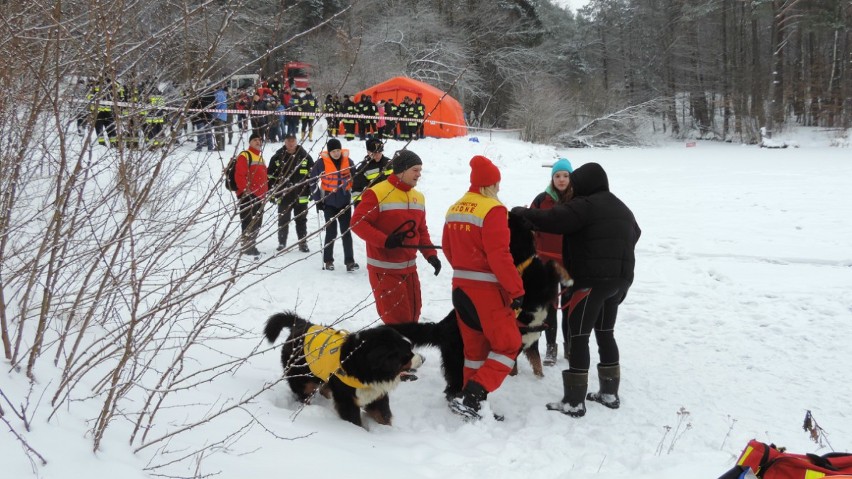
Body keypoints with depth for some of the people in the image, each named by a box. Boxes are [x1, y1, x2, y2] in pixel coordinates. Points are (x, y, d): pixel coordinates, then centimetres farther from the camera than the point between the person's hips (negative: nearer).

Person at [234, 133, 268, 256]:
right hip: (248, 196, -9)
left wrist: (265, 193, 21)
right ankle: (247, 247, -5)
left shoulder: (260, 158, 22)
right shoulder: (244, 156, -6)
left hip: (259, 196, 9)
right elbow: (239, 175, -16)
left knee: (257, 223, 13)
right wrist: (245, 190, -21)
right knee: (248, 222, -8)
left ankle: (251, 246, 23)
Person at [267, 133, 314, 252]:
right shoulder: (277, 158, 1)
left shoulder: (305, 157, 1)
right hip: (283, 195, 0)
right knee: (283, 220, 7)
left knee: (301, 220, 10)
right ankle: (282, 243, 18)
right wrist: (272, 193, 0)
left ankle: (303, 243, 20)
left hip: (301, 196, 0)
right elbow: (271, 177, 4)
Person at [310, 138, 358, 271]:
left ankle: (349, 260, 5)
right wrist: (318, 199, -2)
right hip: (329, 202, -2)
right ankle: (328, 260, 15)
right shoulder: (322, 162, -11)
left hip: (345, 201, 2)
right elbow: (313, 180, -2)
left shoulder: (347, 161, -3)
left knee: (346, 231, 2)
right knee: (331, 232, 1)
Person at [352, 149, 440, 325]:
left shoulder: (418, 197, 10)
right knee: (398, 320, -6)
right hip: (384, 270, -8)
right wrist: (385, 240, -27)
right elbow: (357, 222, -18)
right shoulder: (377, 193, -15)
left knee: (412, 316, 15)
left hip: (409, 268, 8)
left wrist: (430, 254, 1)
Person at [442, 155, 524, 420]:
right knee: (508, 344, 2)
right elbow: (499, 255, -21)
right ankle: (471, 398, -8)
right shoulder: (492, 210, -16)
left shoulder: (454, 209, 9)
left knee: (475, 346, 16)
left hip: (461, 286, 8)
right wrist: (516, 289, -14)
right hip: (487, 288, -8)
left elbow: (448, 248, 16)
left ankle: (473, 404, 20)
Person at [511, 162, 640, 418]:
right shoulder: (621, 208, 18)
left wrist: (521, 212, -4)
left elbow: (550, 220, -19)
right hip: (620, 279, 9)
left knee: (578, 337, -5)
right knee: (605, 333, 19)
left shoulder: (585, 204, -12)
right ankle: (609, 393, 24)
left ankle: (574, 402, -5)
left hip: (592, 280, -9)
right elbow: (634, 234, 35)